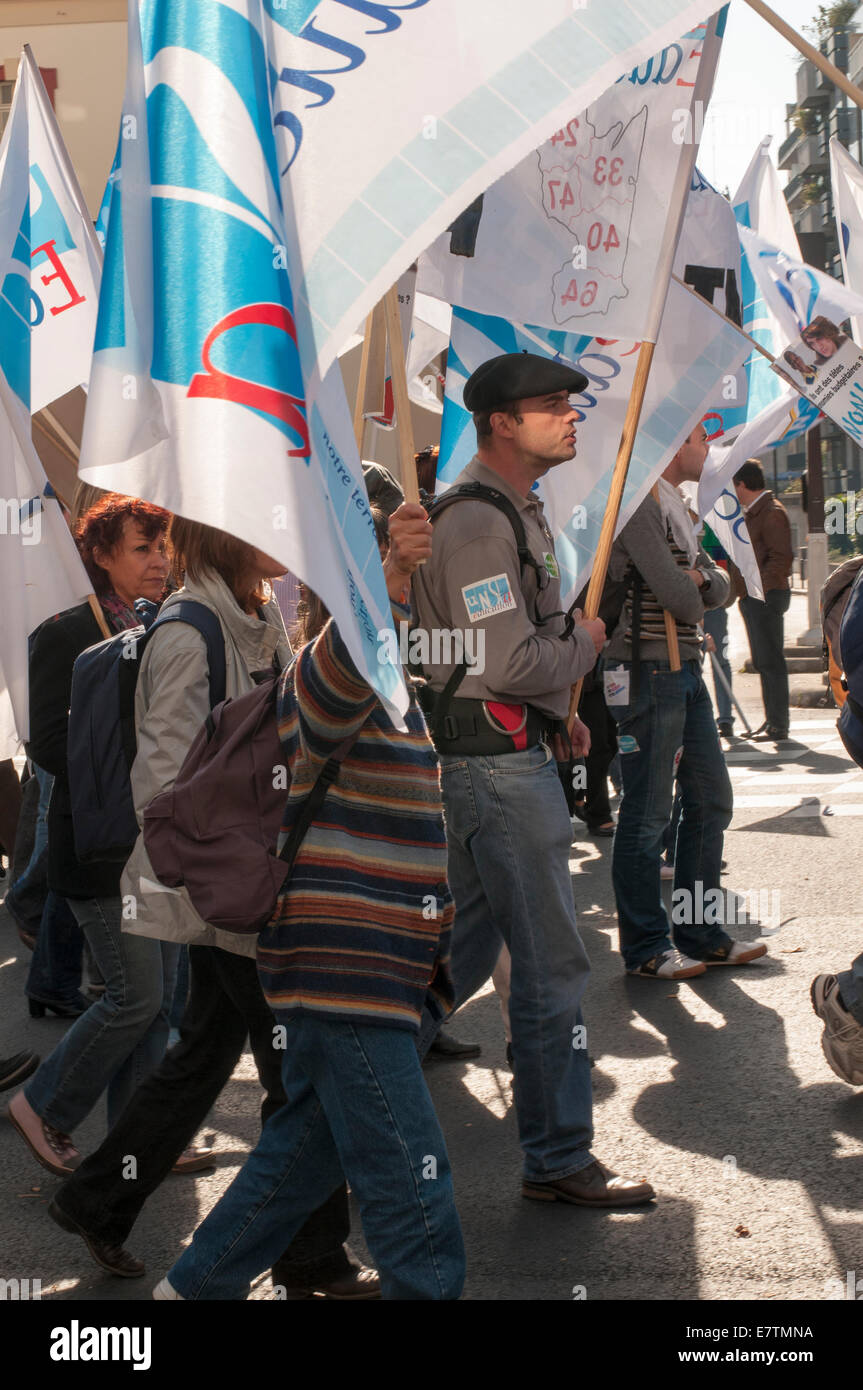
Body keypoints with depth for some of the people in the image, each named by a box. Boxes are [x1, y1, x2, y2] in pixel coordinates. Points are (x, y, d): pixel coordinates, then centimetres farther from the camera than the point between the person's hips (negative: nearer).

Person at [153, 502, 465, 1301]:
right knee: (409, 1180, -6)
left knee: (308, 1144, 21)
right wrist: (390, 581, -57)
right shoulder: (325, 677, -13)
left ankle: (197, 1285, 34)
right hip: (344, 971, -11)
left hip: (364, 967, 11)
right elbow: (340, 664, -41)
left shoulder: (389, 693, 20)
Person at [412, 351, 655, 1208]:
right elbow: (509, 660, -25)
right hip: (498, 759, -11)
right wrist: (584, 644, -7)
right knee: (552, 964, -3)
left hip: (504, 750, 11)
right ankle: (558, 1159, 9)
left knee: (468, 945, 18)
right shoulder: (477, 523, -17)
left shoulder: (517, 510, 17)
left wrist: (558, 711, 13)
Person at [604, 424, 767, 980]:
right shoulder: (640, 500, -15)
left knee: (710, 800, 13)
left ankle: (701, 933, 23)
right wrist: (693, 595, 0)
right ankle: (645, 949, 8)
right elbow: (676, 595, -22)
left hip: (686, 669, 10)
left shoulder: (676, 502, 18)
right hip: (647, 672, -10)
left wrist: (698, 580, -8)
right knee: (648, 814, -2)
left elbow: (719, 586, 14)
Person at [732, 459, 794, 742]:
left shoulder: (772, 513, -12)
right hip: (753, 598, 10)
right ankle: (771, 721, 18)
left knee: (771, 662, -8)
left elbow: (781, 559, -19)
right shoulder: (752, 513, 19)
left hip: (766, 597, -10)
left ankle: (779, 726, -5)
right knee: (762, 662, 12)